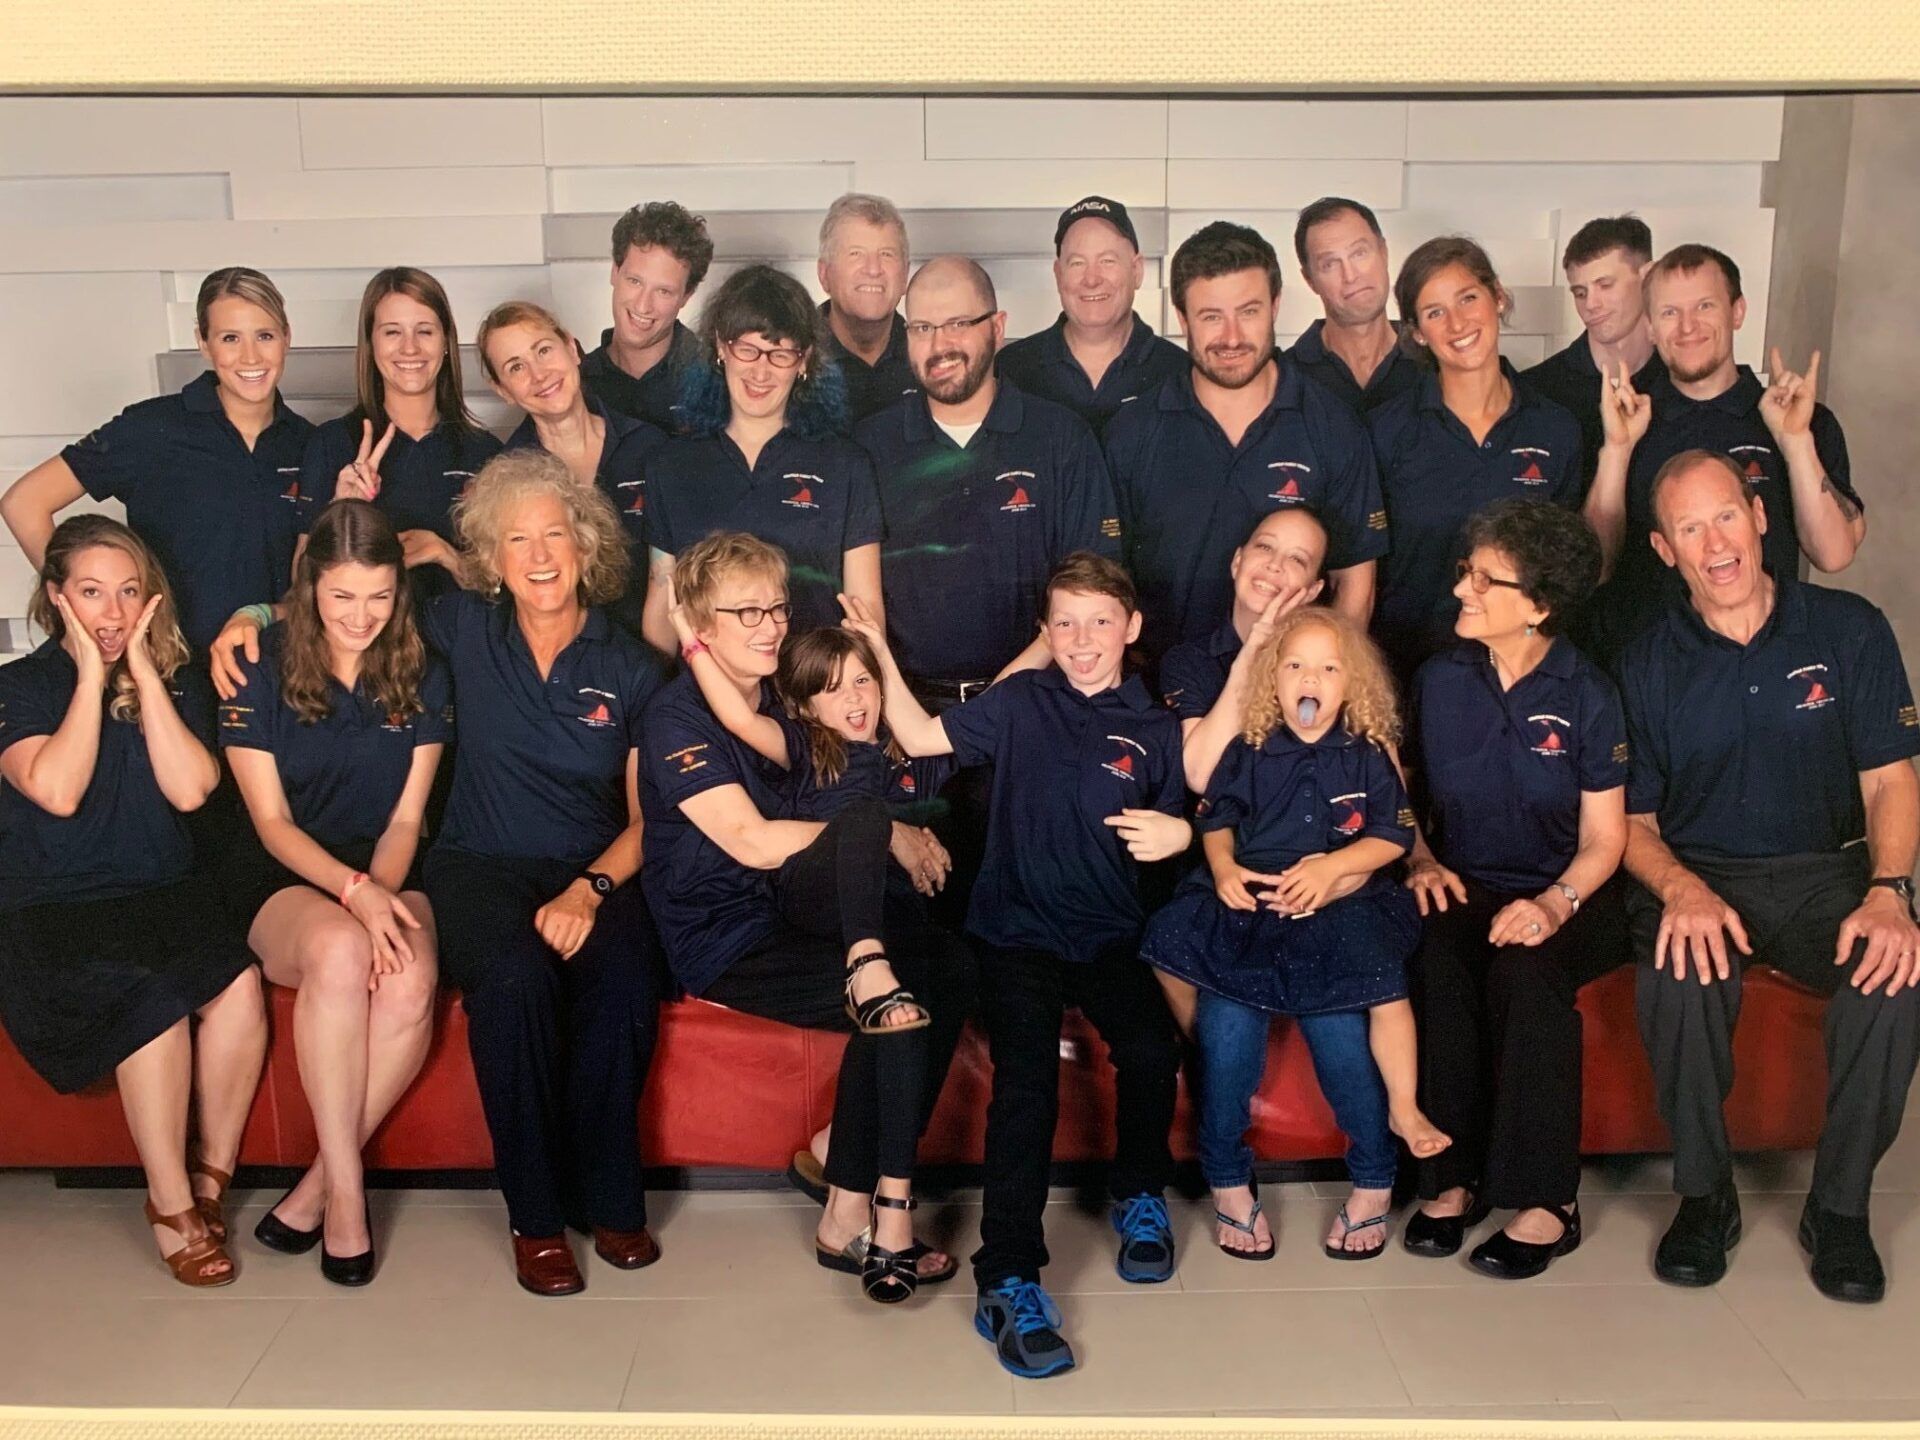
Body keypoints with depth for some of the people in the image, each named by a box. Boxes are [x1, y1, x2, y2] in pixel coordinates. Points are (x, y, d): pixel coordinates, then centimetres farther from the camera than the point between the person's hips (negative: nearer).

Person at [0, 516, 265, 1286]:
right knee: (151, 997, -33)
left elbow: (190, 788, -7)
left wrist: (142, 672, -6)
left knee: (241, 982, -29)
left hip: (165, 897, 3)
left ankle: (210, 1182, -14)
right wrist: (91, 675, -8)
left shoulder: (177, 681, 12)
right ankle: (171, 1207, -20)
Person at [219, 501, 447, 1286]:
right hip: (281, 878, -2)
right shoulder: (260, 673, -2)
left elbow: (405, 818, 3)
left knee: (412, 981, -33)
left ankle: (317, 1187, -17)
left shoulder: (422, 678, 5)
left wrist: (383, 892, -18)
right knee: (339, 951, -37)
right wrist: (353, 890, -23)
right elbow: (272, 822, -6)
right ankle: (345, 1192, -26)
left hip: (390, 876, 2)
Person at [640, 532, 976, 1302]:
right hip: (723, 940, -6)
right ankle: (885, 1209, -17)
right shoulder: (676, 715, -8)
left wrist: (883, 831, -1)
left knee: (948, 965, -22)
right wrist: (888, 833, -13)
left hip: (796, 907, 6)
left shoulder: (783, 698, 15)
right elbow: (754, 842, -17)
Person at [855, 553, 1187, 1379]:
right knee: (1026, 1079, -24)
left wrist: (1177, 832, -9)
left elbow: (1173, 827, 14)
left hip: (1107, 934, 1)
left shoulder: (1154, 731, 9)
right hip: (1017, 930, -1)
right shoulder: (1020, 701, 8)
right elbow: (919, 737, 9)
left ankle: (1140, 1196, 6)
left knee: (1151, 1050, -25)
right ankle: (1008, 1280, -16)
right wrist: (882, 654, 4)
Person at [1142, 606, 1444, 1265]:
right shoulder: (1247, 751, 13)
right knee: (1227, 1028, -21)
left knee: (1341, 1033, -23)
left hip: (1338, 909, -1)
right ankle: (1228, 1182, -1)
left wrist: (1333, 867, -9)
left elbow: (1392, 837, 7)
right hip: (1247, 903, 1)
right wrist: (1222, 865, -4)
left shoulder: (1368, 754, 10)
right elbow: (1216, 819, 17)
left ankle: (1373, 1181, 1)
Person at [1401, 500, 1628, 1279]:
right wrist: (1422, 860, -6)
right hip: (1463, 888, 2)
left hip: (1563, 898, -2)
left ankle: (1546, 1200, -23)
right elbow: (1407, 794, 14)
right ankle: (1451, 1177, -20)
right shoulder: (1438, 679, 5)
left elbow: (1603, 840, -2)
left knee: (1524, 971, -35)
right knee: (1435, 965, -32)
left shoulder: (1587, 695, -3)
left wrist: (1555, 903, -21)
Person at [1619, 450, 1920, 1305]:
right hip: (1697, 875, 0)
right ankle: (1704, 1195, -10)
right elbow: (1632, 819, 3)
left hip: (1828, 869, 1)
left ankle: (1840, 1206, -9)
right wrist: (1680, 890, -19)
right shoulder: (1647, 664, 3)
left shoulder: (1849, 630, 3)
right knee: (1679, 972, -34)